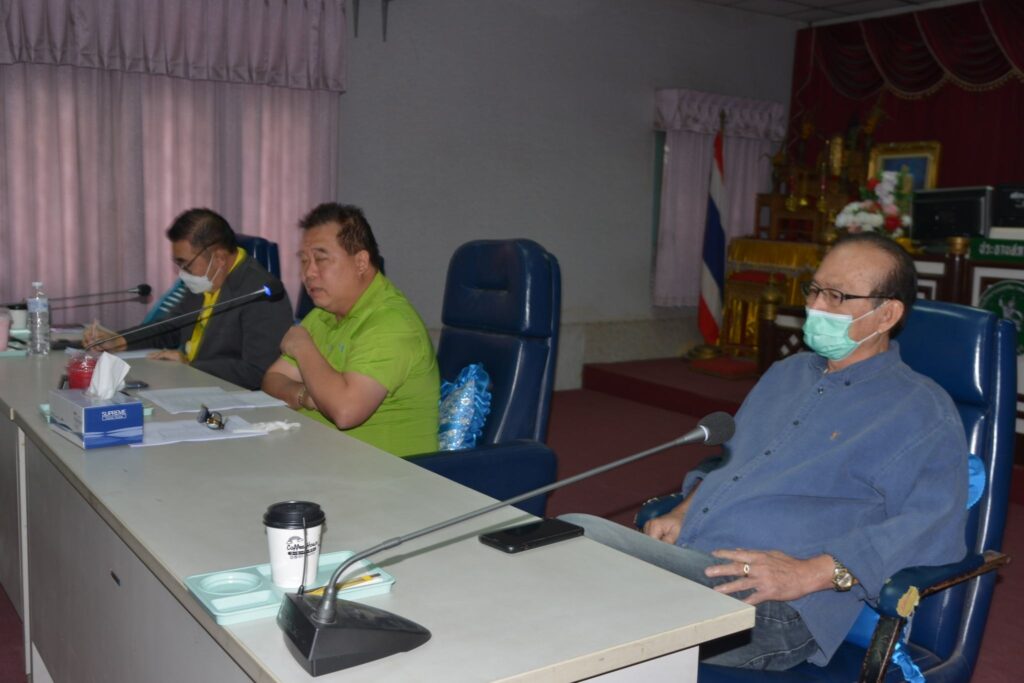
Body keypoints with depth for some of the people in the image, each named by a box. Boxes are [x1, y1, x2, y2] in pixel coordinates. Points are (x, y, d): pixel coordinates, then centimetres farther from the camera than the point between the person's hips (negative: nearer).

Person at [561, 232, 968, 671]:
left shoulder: (922, 411, 0)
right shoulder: (785, 374, 24)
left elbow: (935, 528, -12)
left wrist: (809, 573, -23)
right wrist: (684, 510, 11)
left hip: (769, 602, -7)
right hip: (682, 554, 8)